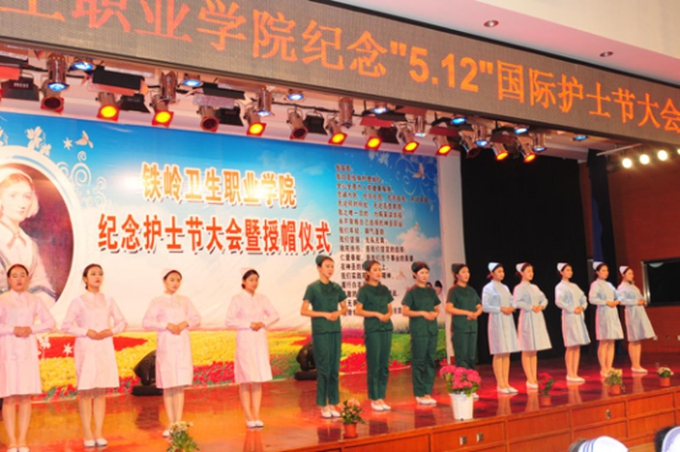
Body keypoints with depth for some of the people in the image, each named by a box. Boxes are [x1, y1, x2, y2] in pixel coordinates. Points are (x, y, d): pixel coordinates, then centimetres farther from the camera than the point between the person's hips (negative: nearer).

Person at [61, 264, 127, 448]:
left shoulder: (108, 300, 9)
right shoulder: (78, 301, -1)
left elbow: (121, 322, 12)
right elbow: (66, 326, -5)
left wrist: (110, 331, -7)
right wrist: (87, 332, -15)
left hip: (105, 349, 3)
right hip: (86, 348, -3)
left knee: (101, 392, 5)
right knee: (86, 392, -1)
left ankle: (99, 433, 11)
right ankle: (88, 434, 6)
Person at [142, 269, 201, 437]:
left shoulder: (185, 300, 11)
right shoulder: (157, 301, 3)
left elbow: (197, 319, 9)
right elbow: (147, 322, -7)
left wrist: (185, 323, -11)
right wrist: (167, 325, -17)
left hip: (182, 345, 2)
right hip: (166, 345, -2)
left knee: (180, 385, -1)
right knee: (168, 386, 2)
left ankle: (178, 423, 1)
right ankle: (170, 423, 9)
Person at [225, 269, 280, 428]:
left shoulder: (261, 298, 8)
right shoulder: (237, 299, -5)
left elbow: (275, 315, 12)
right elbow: (229, 321, -12)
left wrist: (263, 323, -5)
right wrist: (249, 324, -15)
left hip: (260, 341, 4)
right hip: (245, 340, -4)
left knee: (258, 380, 5)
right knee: (246, 380, -3)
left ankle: (256, 416, 10)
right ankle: (248, 416, 5)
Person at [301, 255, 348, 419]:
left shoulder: (336, 287, 9)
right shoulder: (313, 287, -4)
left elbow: (344, 307, 17)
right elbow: (303, 311, -7)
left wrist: (337, 313, -4)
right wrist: (324, 314, -13)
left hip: (336, 331, 5)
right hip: (320, 332, -4)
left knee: (335, 368, 6)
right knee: (323, 368, -2)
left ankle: (333, 404, 14)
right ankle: (323, 405, 6)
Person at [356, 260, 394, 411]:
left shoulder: (385, 290, 12)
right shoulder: (364, 290, -3)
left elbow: (390, 309, 15)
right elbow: (358, 311, -7)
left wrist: (387, 315, -6)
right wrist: (377, 314, -15)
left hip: (386, 328, 5)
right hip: (372, 329, -5)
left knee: (384, 365, 6)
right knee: (373, 365, -2)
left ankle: (381, 398, 13)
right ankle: (374, 399, 7)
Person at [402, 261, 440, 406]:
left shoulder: (431, 291, 12)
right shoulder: (412, 292, -3)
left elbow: (437, 309, 17)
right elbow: (405, 311, -7)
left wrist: (434, 314, -5)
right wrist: (422, 313, -17)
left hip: (432, 330, 5)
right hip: (418, 330, -5)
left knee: (430, 361, 6)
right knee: (419, 361, -2)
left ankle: (427, 393, 14)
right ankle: (419, 395, 6)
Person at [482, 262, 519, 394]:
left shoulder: (505, 287, 15)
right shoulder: (488, 288, -5)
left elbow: (512, 302, 16)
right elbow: (485, 306, -12)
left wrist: (512, 308, -5)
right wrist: (501, 309, -16)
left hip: (508, 321, 7)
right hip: (497, 321, -7)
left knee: (507, 353, 6)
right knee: (499, 354, -5)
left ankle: (506, 383, 11)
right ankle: (500, 384, 0)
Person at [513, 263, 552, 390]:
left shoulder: (534, 287, 15)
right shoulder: (519, 288, -7)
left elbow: (544, 299, 16)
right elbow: (516, 302, -19)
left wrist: (541, 306, -3)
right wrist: (531, 307, -19)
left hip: (538, 319, 7)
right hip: (527, 319, -7)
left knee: (534, 351, 9)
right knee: (527, 351, -3)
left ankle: (534, 378, 13)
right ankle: (530, 380, 0)